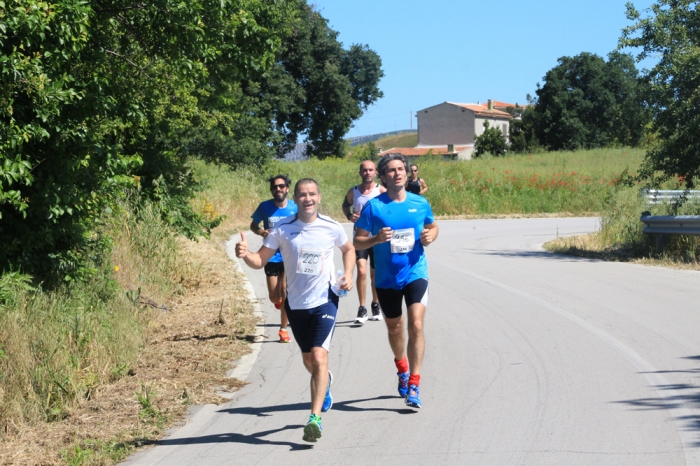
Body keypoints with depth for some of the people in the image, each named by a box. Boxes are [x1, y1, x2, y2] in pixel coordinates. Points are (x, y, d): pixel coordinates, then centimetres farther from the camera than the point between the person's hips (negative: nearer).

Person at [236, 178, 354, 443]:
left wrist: (348, 275, -1)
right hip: (296, 303, 2)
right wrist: (245, 254, -28)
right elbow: (260, 261, -7)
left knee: (319, 357, -18)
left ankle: (315, 418, -18)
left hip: (325, 300, -2)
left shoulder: (331, 228, -5)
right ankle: (324, 382, 52)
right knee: (308, 361, 17)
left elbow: (349, 250, 15)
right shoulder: (282, 230, -8)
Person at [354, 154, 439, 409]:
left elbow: (433, 226, 19)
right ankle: (402, 369, 44)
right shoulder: (373, 206, -6)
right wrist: (376, 239, -21)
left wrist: (430, 236, -4)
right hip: (386, 278, 1)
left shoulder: (420, 204, 0)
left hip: (415, 273, -1)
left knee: (416, 325, -17)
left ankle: (413, 385, -13)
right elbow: (358, 241, -2)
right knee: (394, 328, 16)